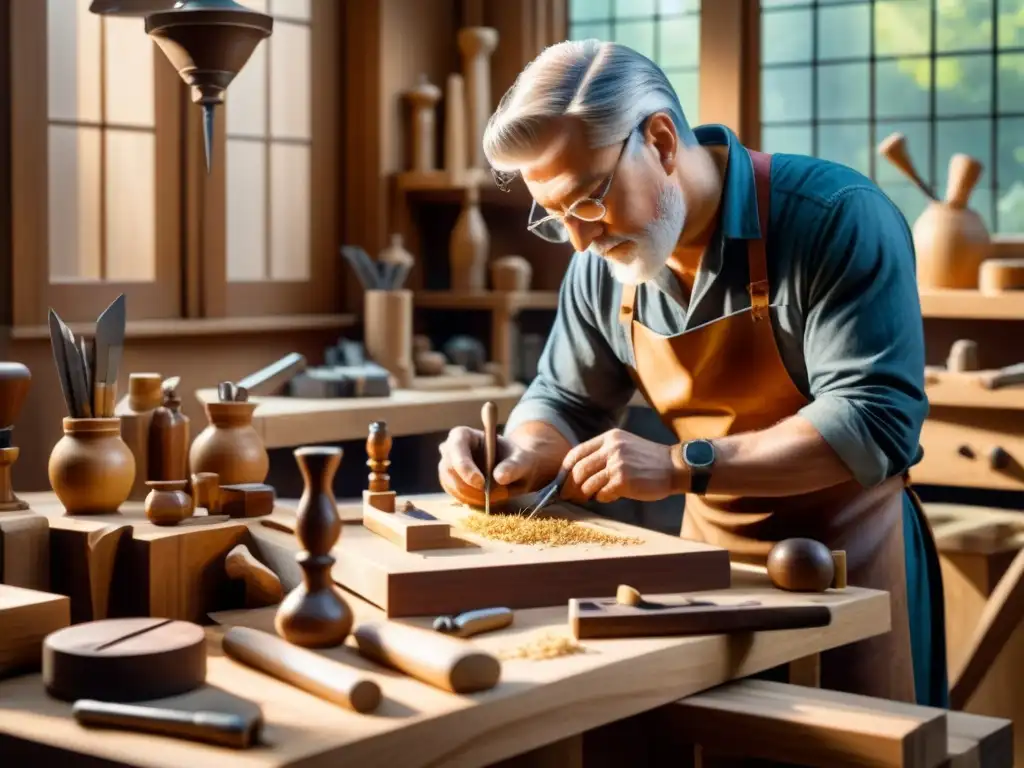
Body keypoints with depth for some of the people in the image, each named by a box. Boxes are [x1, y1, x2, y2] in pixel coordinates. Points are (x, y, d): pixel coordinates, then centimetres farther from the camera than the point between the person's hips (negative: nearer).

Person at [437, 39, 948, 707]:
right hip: (711, 550, 5)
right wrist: (520, 455, -13)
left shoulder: (838, 219, -22)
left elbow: (876, 423, -27)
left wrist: (681, 467, -31)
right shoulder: (603, 264, -4)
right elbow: (567, 401, 10)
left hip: (846, 553, -5)